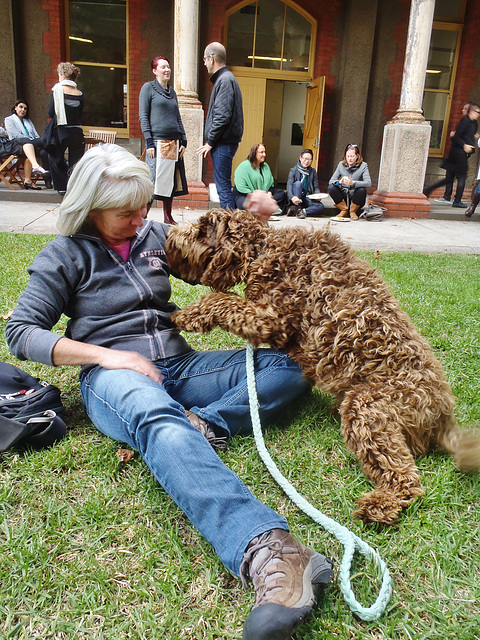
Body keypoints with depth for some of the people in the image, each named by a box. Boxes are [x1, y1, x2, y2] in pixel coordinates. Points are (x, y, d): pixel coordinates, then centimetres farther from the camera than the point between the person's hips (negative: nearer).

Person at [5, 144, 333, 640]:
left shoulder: (155, 234, 17)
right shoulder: (65, 255, 6)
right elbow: (20, 331, -1)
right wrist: (105, 355, -14)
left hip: (178, 364, 6)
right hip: (112, 375, -5)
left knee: (290, 366, -11)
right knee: (156, 415, -43)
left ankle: (200, 423, -34)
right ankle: (267, 550, -63)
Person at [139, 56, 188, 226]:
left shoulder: (172, 91, 20)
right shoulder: (148, 88, 3)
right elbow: (143, 116, -4)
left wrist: (183, 141, 12)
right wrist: (149, 141, -14)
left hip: (174, 142, 6)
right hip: (157, 140, -6)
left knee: (171, 179, 7)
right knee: (153, 178, -9)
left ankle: (168, 216, 15)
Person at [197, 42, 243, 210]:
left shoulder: (225, 79, -11)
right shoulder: (224, 78, 21)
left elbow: (222, 116, -20)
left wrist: (210, 142, -13)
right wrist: (210, 142, 16)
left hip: (223, 143, -10)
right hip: (224, 142, 10)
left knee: (223, 186, -9)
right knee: (223, 185, 13)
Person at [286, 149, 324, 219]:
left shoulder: (313, 172, 12)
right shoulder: (294, 170, 1)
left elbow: (316, 187, 8)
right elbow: (289, 185, -13)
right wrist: (292, 197, -34)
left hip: (307, 199, 2)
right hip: (296, 198, -2)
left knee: (321, 206, -24)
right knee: (298, 183, -32)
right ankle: (298, 210, -31)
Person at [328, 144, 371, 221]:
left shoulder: (363, 166, -7)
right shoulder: (341, 164, 2)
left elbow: (368, 183, -21)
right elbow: (331, 181, -6)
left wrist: (353, 183, -37)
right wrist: (339, 182, -29)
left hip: (356, 199, -2)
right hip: (343, 196, 2)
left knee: (362, 190, -32)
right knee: (331, 187, -21)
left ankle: (353, 211, -6)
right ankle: (344, 211, -6)